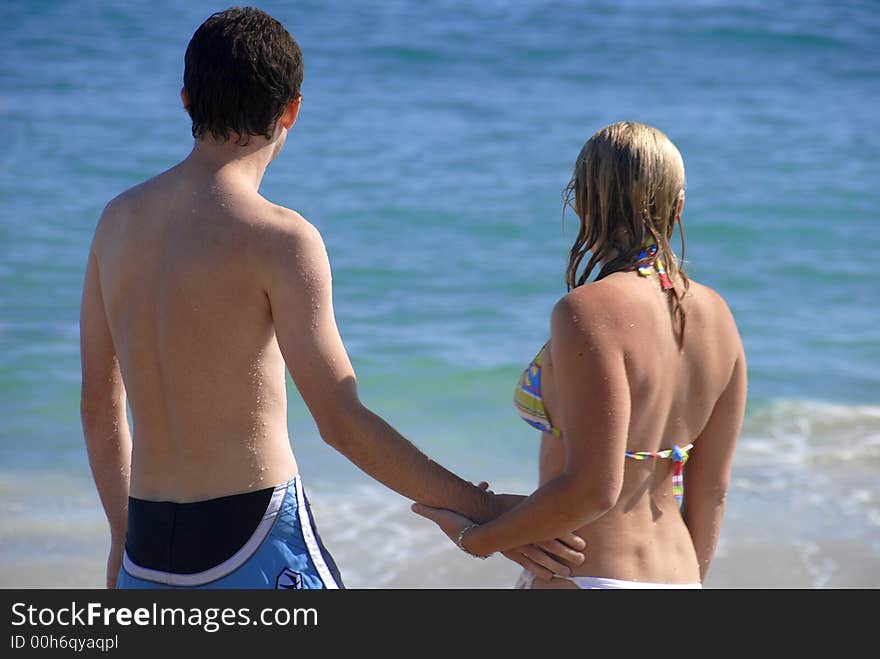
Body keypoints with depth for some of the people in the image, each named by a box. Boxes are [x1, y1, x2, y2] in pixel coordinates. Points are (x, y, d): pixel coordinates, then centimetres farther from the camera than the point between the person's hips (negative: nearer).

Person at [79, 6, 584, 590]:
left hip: (148, 557, 7)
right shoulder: (279, 239, -14)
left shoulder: (118, 220, 7)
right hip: (252, 542, -6)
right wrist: (481, 510, -12)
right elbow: (341, 423, -17)